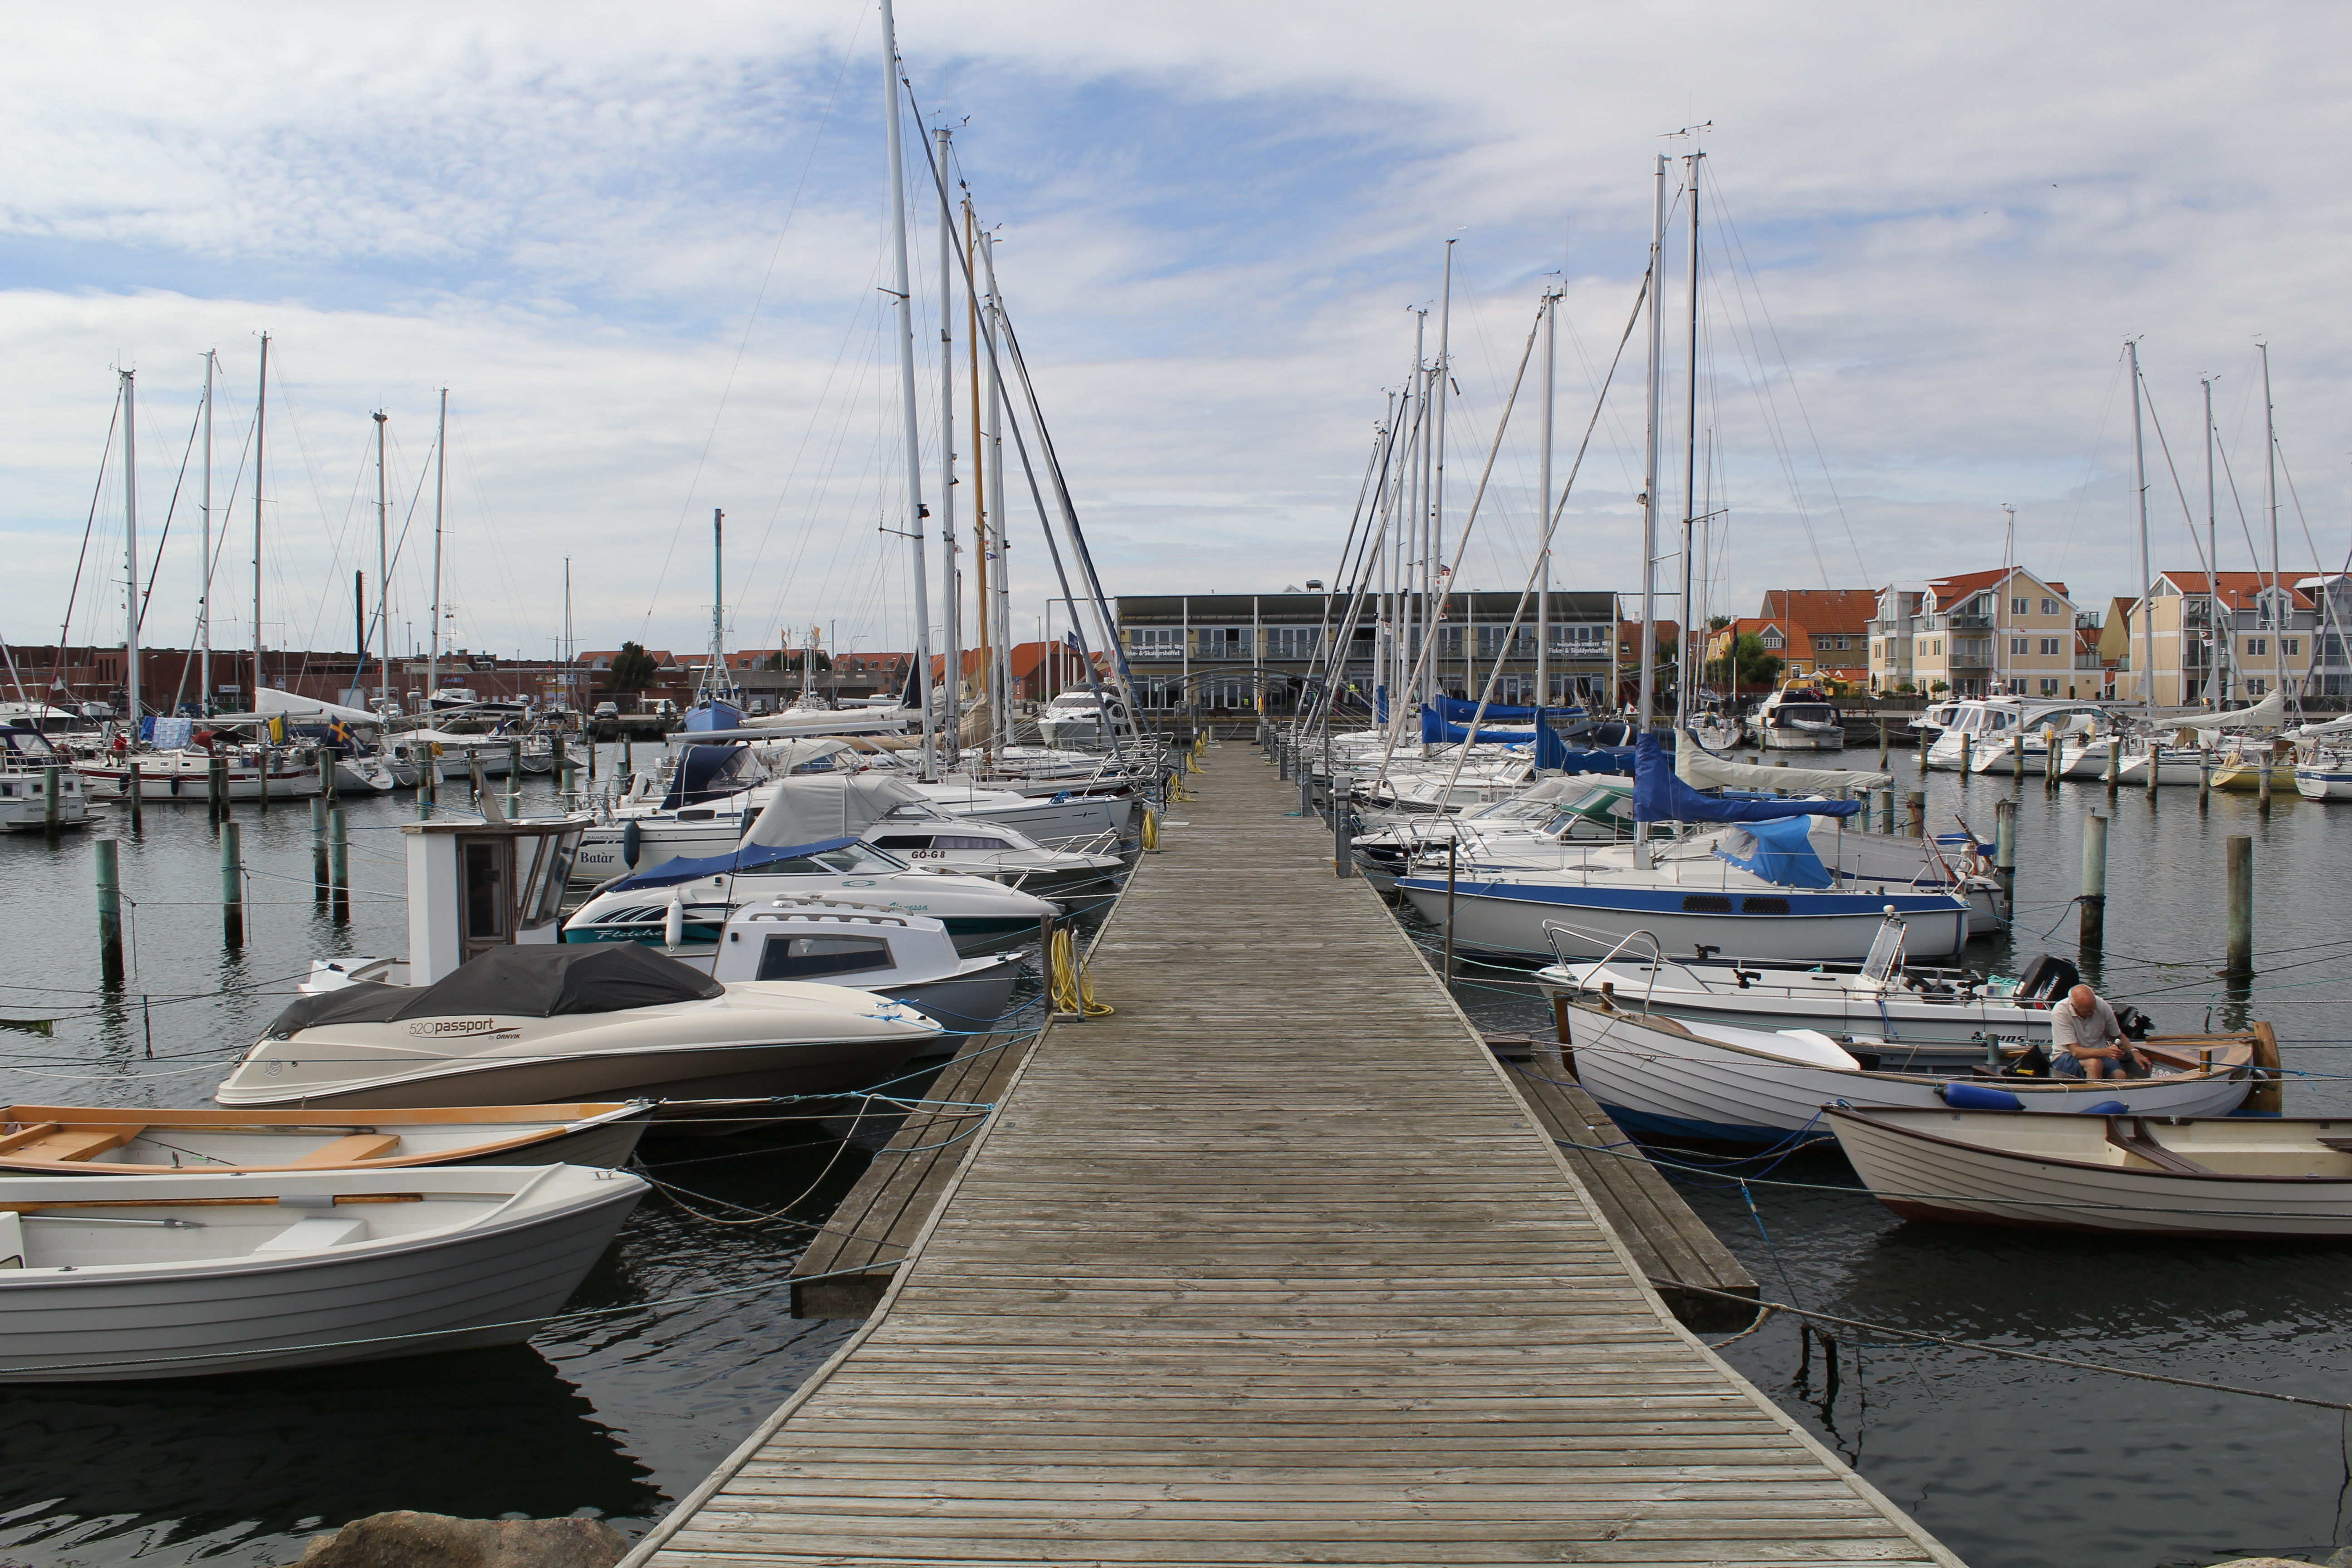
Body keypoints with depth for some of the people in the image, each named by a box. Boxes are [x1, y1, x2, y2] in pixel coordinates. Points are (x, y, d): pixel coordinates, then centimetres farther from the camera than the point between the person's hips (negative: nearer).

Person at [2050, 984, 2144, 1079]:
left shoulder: (2102, 1006, -10)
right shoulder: (2060, 1013, -22)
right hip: (2066, 1056, -4)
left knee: (2120, 1075, -27)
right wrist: (2105, 1052, -40)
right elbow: (2076, 1051, -24)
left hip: (2098, 1054, 4)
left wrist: (2134, 1053, -10)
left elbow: (2118, 1036, 9)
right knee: (2095, 1064, -35)